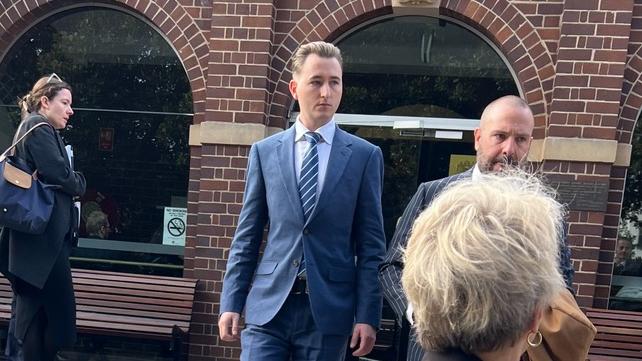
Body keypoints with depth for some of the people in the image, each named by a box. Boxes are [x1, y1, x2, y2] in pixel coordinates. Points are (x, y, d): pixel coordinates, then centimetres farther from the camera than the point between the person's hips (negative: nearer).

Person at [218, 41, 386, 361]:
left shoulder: (365, 155, 1)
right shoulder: (264, 151, 6)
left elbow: (371, 244, 0)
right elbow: (247, 236, 7)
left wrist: (367, 316, -5)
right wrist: (231, 303, 3)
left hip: (329, 309, 0)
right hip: (269, 304, 1)